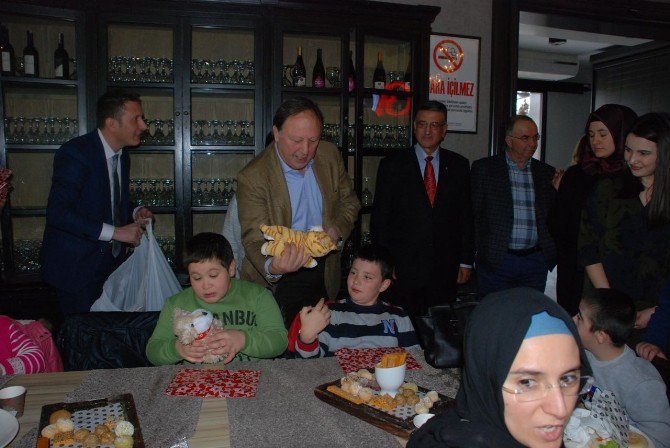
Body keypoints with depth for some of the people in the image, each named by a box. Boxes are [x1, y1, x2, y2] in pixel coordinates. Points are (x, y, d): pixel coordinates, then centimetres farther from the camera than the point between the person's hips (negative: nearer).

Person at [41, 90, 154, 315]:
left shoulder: (122, 157, 7)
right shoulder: (75, 153, -18)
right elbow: (57, 213, -25)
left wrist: (134, 213, -1)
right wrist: (114, 232, -25)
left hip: (111, 262, 7)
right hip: (76, 266, -7)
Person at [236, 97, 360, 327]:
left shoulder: (330, 155, -3)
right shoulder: (253, 177, -19)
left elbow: (349, 202, 8)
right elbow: (254, 240, -20)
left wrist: (337, 230, -14)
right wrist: (272, 267, -42)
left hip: (325, 275, 5)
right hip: (279, 283, -4)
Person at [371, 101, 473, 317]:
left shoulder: (459, 165, 7)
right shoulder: (392, 165, 1)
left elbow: (466, 216, 9)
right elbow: (380, 219, 0)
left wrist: (466, 261, 6)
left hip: (445, 272, 2)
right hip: (403, 269, -2)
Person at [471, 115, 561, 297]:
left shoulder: (546, 173, 10)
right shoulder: (484, 168, 0)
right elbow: (474, 214, -1)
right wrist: (481, 250, -6)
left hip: (536, 262, 3)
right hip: (495, 261, -3)